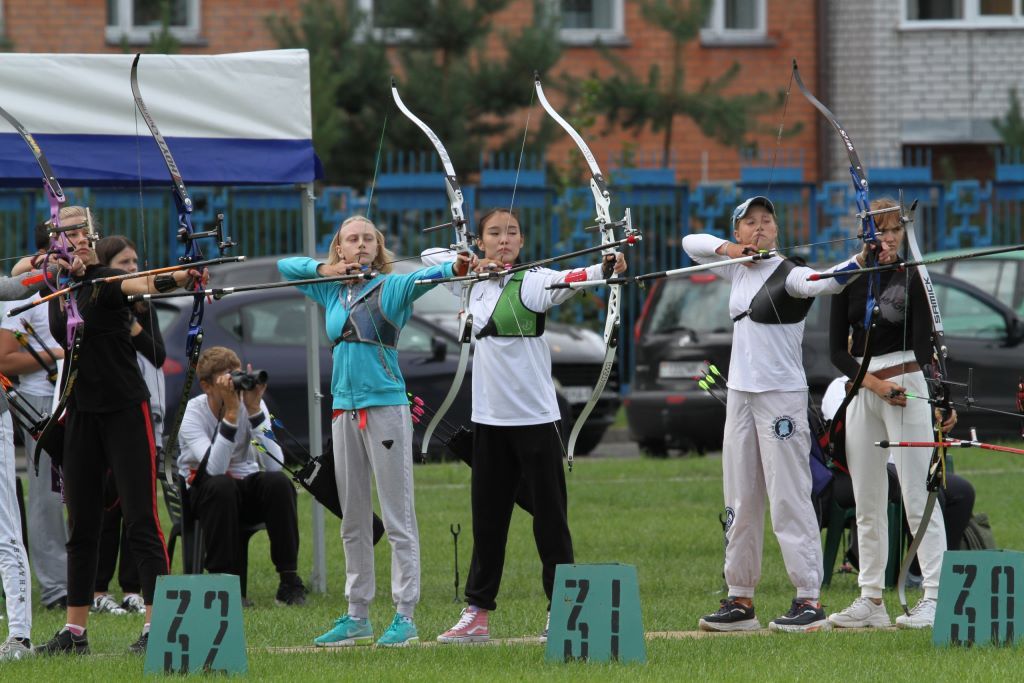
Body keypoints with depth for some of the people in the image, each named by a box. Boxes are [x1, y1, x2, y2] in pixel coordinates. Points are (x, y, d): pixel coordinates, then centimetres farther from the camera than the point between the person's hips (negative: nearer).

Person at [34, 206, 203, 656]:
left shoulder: (107, 280, -10)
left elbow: (143, 283, -29)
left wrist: (179, 277, -50)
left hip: (125, 411, -6)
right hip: (81, 415, 6)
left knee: (141, 521, -8)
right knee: (82, 525, 10)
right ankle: (75, 631, 15)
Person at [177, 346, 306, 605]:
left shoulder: (253, 404, -10)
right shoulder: (192, 413, -17)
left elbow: (274, 465, -24)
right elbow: (214, 469, -34)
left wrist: (254, 410, -28)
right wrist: (231, 413, -36)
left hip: (247, 489, 2)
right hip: (204, 493, -2)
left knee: (279, 482, -30)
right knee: (220, 485, -37)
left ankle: (289, 579, -22)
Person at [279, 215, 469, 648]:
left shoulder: (390, 287, -4)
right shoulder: (332, 291, 12)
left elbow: (422, 278, -24)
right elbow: (285, 265, 25)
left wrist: (456, 267, -45)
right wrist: (325, 269, 6)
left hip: (385, 407, -6)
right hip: (344, 410, 6)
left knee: (398, 517, -5)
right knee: (353, 520, 11)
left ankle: (405, 615, -4)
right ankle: (357, 615, 18)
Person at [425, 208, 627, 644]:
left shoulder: (531, 281, -8)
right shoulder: (475, 283, 10)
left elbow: (566, 282, -28)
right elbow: (431, 256, 22)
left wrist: (604, 269, -50)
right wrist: (470, 264, 1)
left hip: (535, 416, -6)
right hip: (490, 418, 6)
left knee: (550, 513, -3)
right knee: (487, 515, 11)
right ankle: (477, 614, 17)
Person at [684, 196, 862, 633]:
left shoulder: (788, 275, -11)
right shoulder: (738, 269, 11)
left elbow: (822, 282, -32)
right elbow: (691, 243, 23)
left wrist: (858, 263, -52)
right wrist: (728, 249, 2)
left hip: (781, 396, -8)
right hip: (741, 395, 8)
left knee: (789, 498, -11)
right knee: (740, 501, 10)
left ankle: (809, 600, -12)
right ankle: (740, 600, 16)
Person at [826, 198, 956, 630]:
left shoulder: (912, 279, -4)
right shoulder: (849, 281, 9)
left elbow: (924, 346, -13)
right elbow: (837, 350, 6)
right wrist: (875, 383, -9)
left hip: (907, 387, -5)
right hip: (861, 389, 5)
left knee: (917, 496, -10)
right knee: (867, 503, 7)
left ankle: (934, 595, -12)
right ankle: (871, 600, 12)